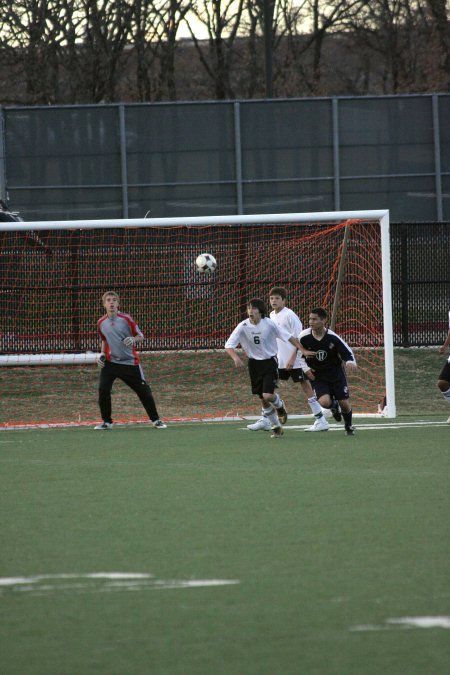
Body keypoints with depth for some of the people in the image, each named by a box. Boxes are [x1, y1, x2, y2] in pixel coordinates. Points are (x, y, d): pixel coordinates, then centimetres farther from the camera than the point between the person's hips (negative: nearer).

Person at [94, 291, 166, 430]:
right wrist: (102, 354, 6)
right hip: (110, 362, 2)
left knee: (144, 391, -1)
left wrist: (133, 339, -21)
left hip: (130, 362, -2)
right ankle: (107, 422, 0)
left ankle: (155, 420, 14)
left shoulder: (126, 319, -6)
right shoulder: (101, 323, 5)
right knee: (103, 390, -15)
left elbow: (140, 336, 0)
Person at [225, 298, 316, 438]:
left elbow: (289, 337, -7)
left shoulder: (269, 324, -15)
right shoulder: (243, 327, -12)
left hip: (269, 362, -3)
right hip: (254, 363, 3)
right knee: (263, 400, 8)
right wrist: (236, 358, -34)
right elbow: (229, 345, -15)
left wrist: (303, 350, -11)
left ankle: (280, 406, 18)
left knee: (268, 395, -18)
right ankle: (276, 427, 26)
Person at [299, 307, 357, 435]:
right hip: (317, 375, 0)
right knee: (324, 402, -21)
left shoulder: (332, 337, -18)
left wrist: (350, 362, -32)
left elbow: (347, 352, -10)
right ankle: (334, 406, 18)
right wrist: (305, 368, -5)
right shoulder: (304, 337, -14)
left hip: (336, 373, 0)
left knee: (344, 403, 1)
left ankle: (349, 426, 33)